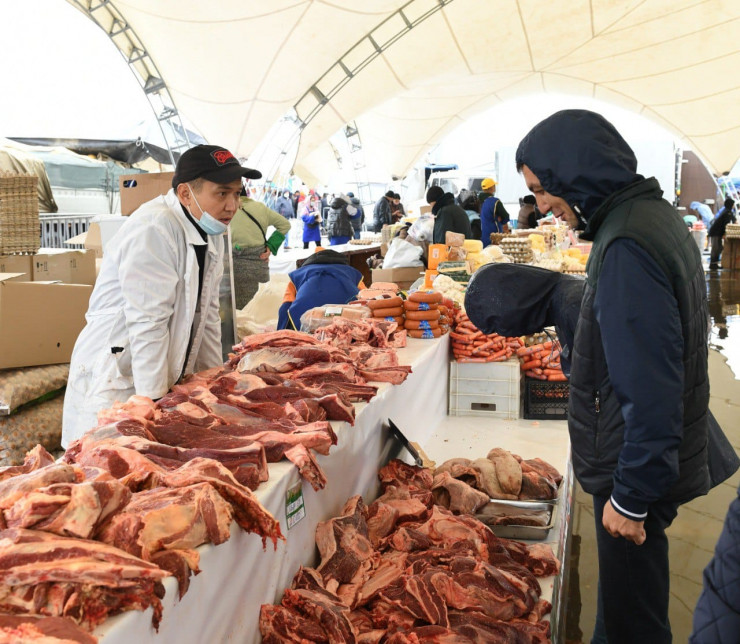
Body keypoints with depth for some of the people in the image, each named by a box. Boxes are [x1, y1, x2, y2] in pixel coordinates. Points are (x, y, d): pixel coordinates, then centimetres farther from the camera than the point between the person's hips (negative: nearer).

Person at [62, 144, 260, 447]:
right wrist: (153, 399, -20)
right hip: (113, 382, -8)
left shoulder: (211, 231, 7)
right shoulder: (154, 229, -21)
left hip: (167, 375, 8)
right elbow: (148, 323, -23)